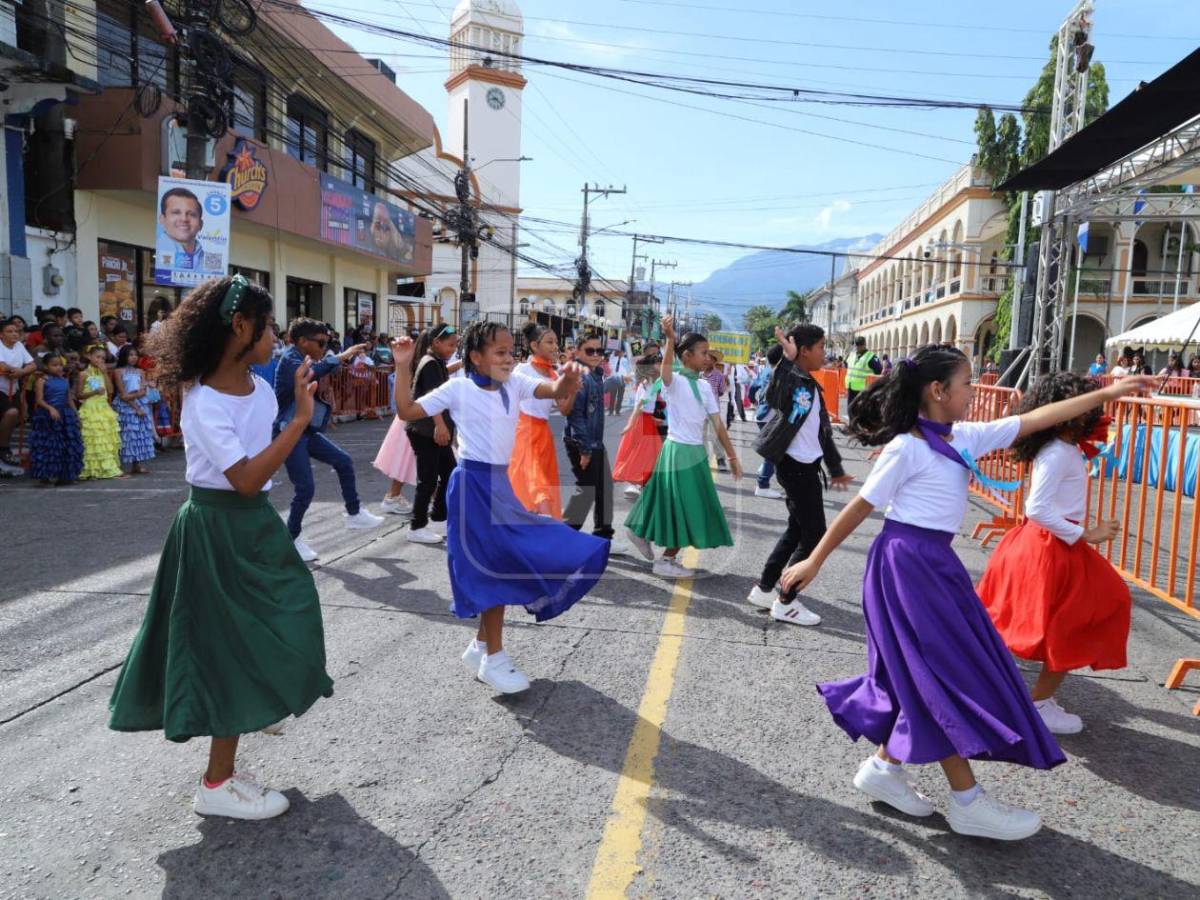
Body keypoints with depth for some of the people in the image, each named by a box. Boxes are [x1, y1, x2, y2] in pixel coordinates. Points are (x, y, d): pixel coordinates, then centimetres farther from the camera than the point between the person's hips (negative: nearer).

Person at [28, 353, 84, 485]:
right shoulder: (42, 381, -5)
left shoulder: (65, 380, 12)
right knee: (48, 445, -3)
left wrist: (75, 414, 12)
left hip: (65, 415, 6)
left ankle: (64, 475, 15)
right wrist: (50, 408, -27)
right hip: (47, 416, -5)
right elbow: (39, 400, -12)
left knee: (69, 445, 6)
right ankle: (47, 475, 5)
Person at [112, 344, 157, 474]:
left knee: (140, 433, 2)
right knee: (129, 433, -6)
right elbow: (122, 395, -8)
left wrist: (132, 395, -16)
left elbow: (143, 392, 2)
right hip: (126, 407, -4)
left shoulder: (140, 372, 12)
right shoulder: (119, 372, -2)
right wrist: (136, 408, -12)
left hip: (141, 405, 4)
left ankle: (137, 464, 5)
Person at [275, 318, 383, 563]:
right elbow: (312, 372, -38)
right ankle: (292, 539, 9)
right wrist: (342, 356, -34)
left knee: (344, 461, 11)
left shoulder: (304, 361, 12)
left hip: (306, 430, 10)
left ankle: (354, 515, 23)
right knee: (305, 488, -8)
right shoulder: (289, 361, -17)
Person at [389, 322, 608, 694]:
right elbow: (407, 411, -8)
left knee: (502, 565, 13)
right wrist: (402, 367, -16)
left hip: (500, 482, 6)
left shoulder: (515, 385, 5)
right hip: (473, 484, -6)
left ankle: (480, 645, 31)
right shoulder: (458, 388, -8)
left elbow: (556, 392, -8)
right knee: (495, 568, -3)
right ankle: (494, 659, 11)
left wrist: (568, 380, -31)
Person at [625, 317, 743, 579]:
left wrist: (732, 457, 6)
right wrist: (670, 338, -54)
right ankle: (665, 561, 13)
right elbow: (666, 365, -35)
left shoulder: (705, 386, 7)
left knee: (688, 509, 15)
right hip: (678, 450, -7)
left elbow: (717, 423, 7)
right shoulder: (673, 381, -11)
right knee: (682, 508, -2)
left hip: (697, 451, 7)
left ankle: (642, 532, 34)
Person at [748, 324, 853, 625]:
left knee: (797, 530, 16)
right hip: (795, 467, -9)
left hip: (808, 466, 9)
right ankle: (785, 603, 6)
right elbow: (773, 398, -39)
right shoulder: (789, 378, -14)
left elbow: (824, 429, 20)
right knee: (814, 533, -5)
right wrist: (787, 358, -37)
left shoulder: (812, 386, 13)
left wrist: (836, 469, 24)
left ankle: (763, 589, 26)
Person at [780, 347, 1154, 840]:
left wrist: (1104, 394, 12)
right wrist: (815, 561, -7)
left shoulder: (965, 438, 9)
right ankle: (967, 800, 8)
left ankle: (884, 767, 27)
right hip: (907, 562, -9)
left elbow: (1034, 420, 12)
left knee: (923, 673, 13)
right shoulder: (907, 447, -15)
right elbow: (861, 507, -11)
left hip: (935, 561, 9)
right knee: (948, 674, -3)